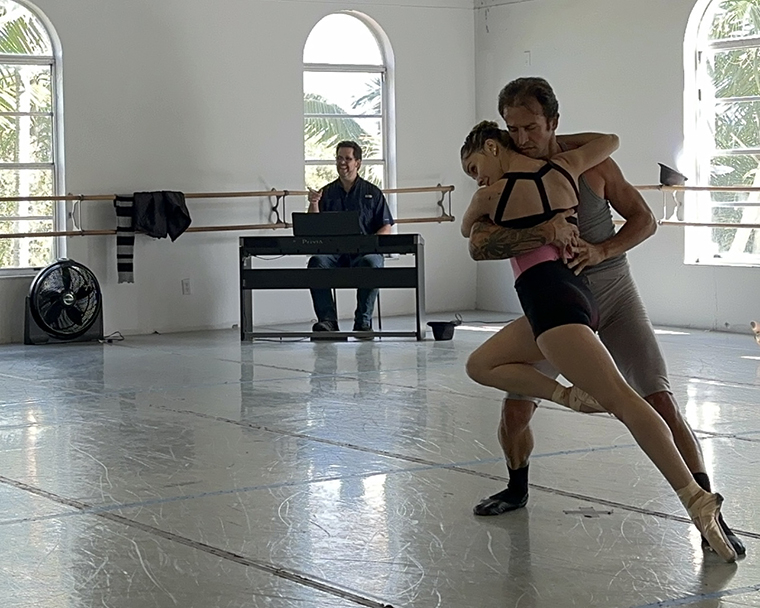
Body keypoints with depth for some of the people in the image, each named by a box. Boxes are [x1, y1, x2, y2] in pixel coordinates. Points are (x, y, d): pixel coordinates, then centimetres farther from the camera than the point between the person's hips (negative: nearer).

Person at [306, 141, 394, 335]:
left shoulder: (372, 193, 14)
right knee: (316, 262, -32)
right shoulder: (326, 193, 17)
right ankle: (327, 319, -33)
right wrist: (313, 205, -10)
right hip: (332, 251, 1)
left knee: (372, 264, -36)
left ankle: (363, 321, -27)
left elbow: (386, 228, 7)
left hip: (366, 252, -1)